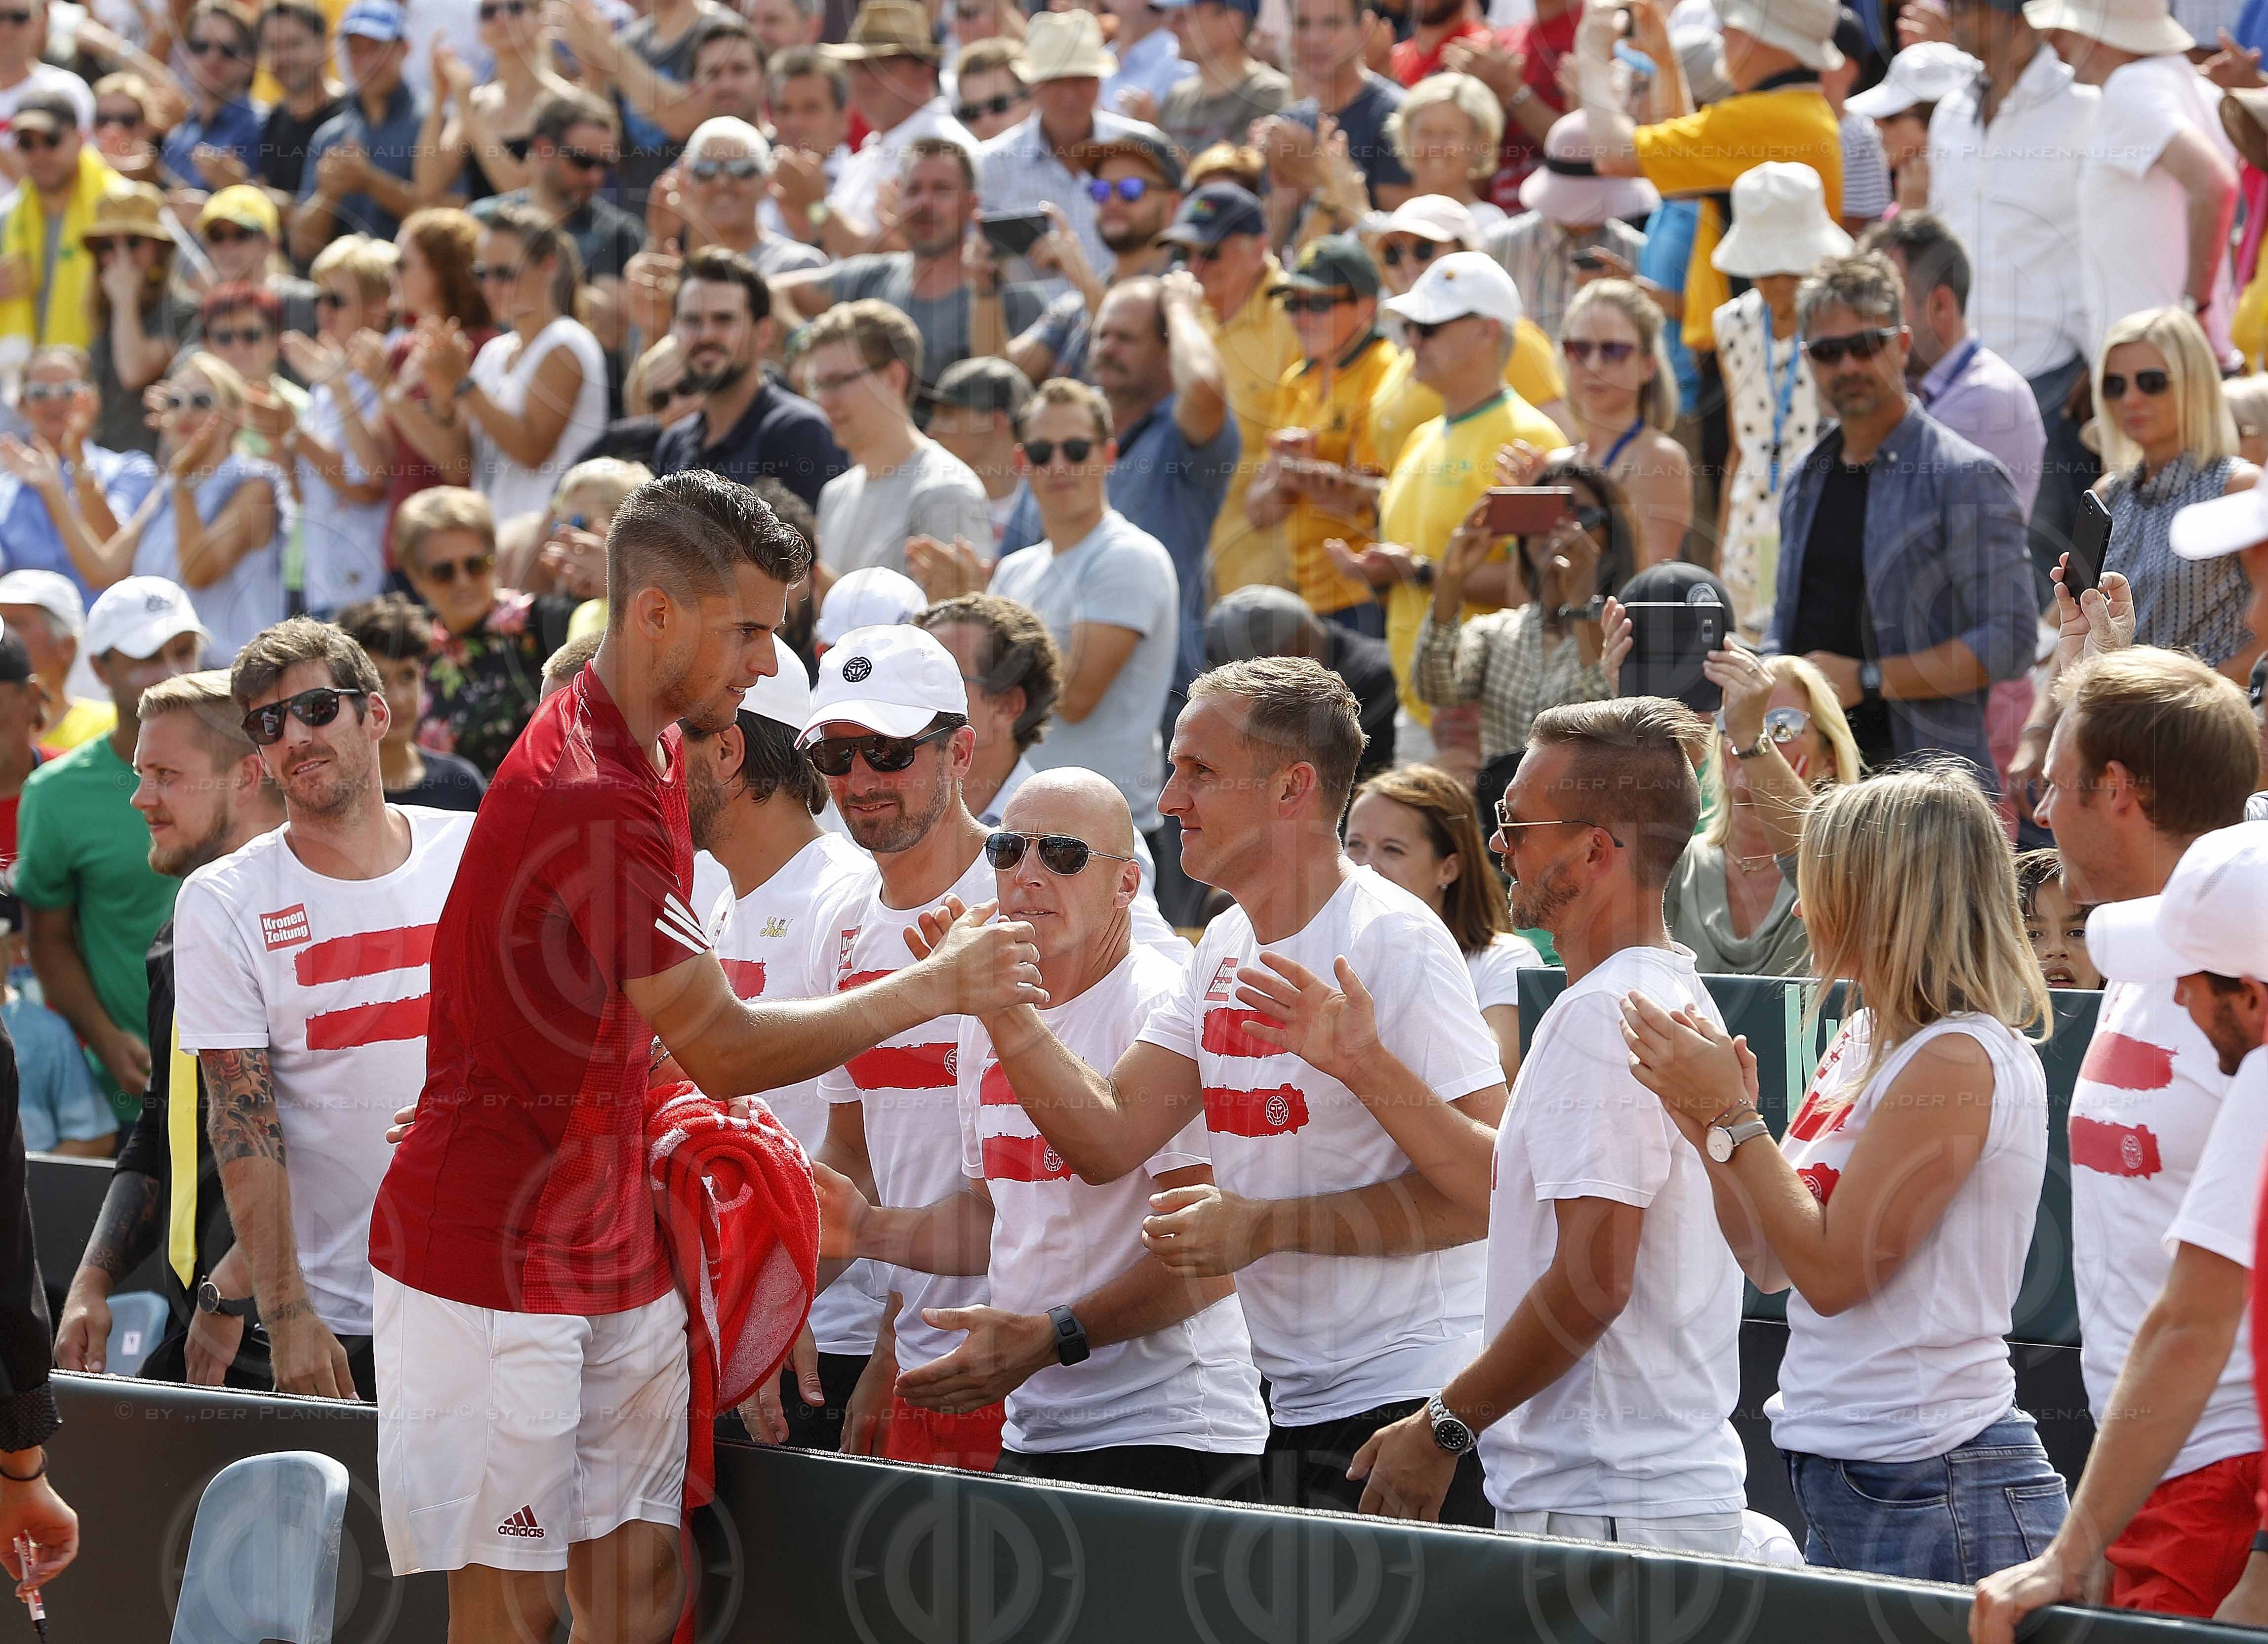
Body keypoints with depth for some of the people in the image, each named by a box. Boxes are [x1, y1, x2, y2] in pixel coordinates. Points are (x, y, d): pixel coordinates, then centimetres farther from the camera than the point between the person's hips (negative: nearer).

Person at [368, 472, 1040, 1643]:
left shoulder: (654, 751, 10)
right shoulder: (586, 797, -23)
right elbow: (725, 1050, -20)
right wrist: (933, 988, -12)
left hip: (613, 1251, 9)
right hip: (494, 1267, -9)